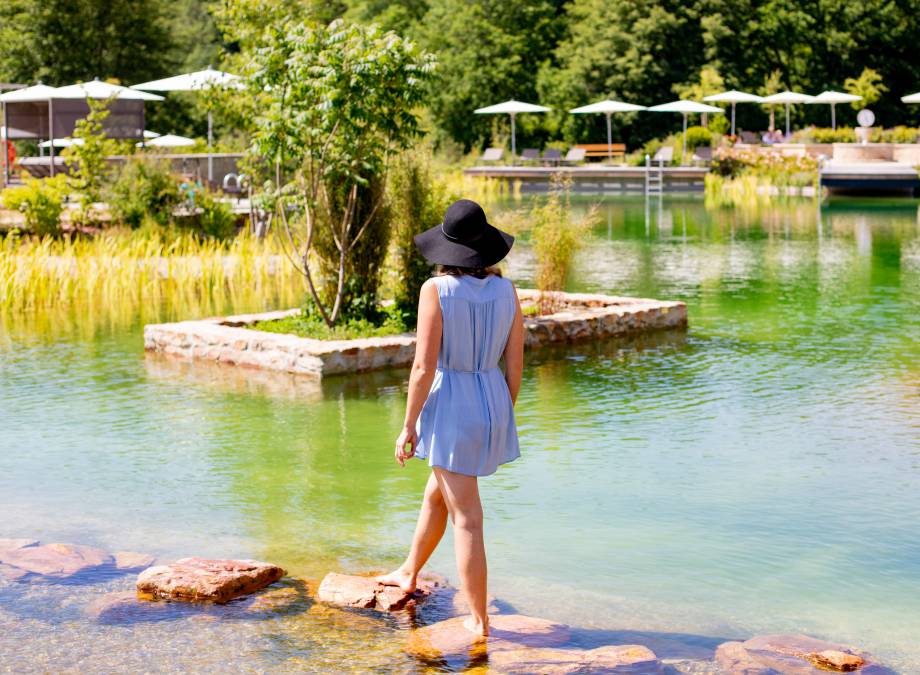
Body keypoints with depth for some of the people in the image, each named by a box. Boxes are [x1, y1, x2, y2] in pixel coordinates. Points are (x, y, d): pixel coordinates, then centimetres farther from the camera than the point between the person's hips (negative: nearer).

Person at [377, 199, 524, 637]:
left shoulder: (436, 290, -15)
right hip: (493, 403, 6)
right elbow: (515, 363, 3)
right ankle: (409, 573, 45)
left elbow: (424, 366, -17)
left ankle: (479, 620, 4)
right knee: (436, 494, 26)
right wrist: (503, 418, 16)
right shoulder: (506, 291, -1)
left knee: (467, 519, 0)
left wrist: (408, 425, -8)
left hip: (451, 406, -6)